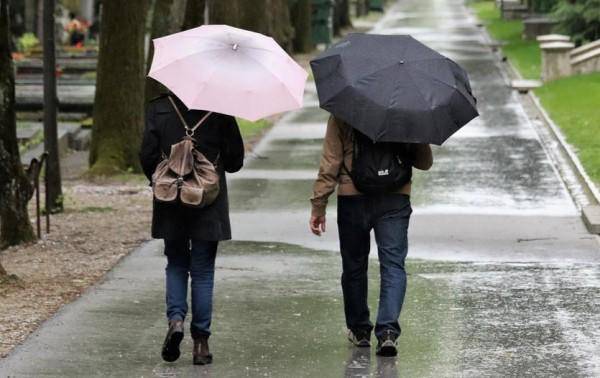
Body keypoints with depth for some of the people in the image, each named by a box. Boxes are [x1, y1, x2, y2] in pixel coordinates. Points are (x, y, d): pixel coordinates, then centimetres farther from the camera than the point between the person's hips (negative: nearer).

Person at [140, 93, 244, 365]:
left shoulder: (158, 108, -6)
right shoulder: (219, 109, -7)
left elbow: (147, 156, -7)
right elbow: (235, 160, -3)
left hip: (170, 203, 1)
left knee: (176, 264, 17)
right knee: (202, 270, 8)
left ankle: (175, 319, -7)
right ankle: (200, 340, 7)